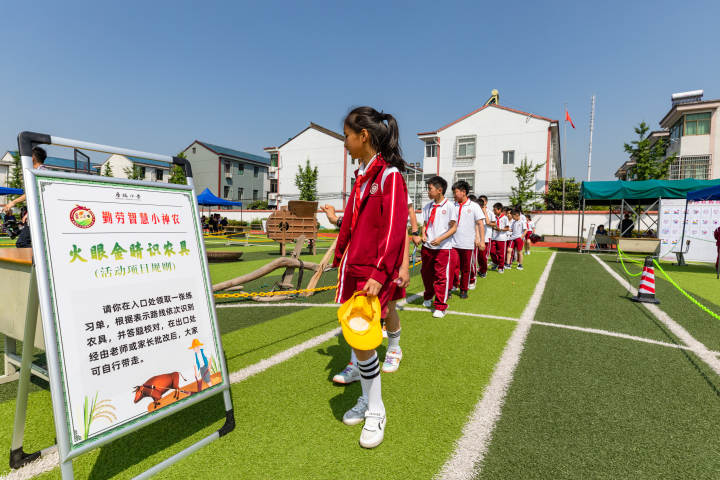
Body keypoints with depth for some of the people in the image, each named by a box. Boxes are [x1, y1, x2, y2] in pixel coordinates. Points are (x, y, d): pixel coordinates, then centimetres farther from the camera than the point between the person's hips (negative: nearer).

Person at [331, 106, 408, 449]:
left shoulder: (390, 175, -11)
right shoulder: (362, 175, 14)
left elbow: (394, 229, -18)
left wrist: (379, 274, -22)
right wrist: (340, 257, 22)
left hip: (375, 272, -8)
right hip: (353, 267, 8)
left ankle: (376, 411, 15)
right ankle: (367, 399, 32)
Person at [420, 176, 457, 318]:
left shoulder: (449, 206, -5)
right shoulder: (427, 206, 9)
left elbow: (454, 227, -5)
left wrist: (440, 239, -17)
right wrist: (423, 235, -2)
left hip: (443, 247, -5)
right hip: (427, 246, 5)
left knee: (441, 276, -3)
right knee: (426, 273, 15)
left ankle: (440, 307, 6)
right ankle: (428, 297, 38)